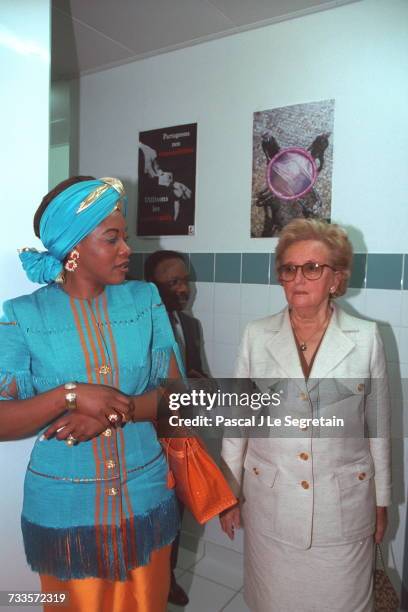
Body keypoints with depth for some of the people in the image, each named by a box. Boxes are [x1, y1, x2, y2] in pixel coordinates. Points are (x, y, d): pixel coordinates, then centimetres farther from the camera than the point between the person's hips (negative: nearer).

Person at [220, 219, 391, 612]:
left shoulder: (366, 338, -6)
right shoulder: (257, 336, -5)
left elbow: (377, 427, 2)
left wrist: (381, 501, 8)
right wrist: (229, 492, 5)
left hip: (344, 505, 0)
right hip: (270, 503, 1)